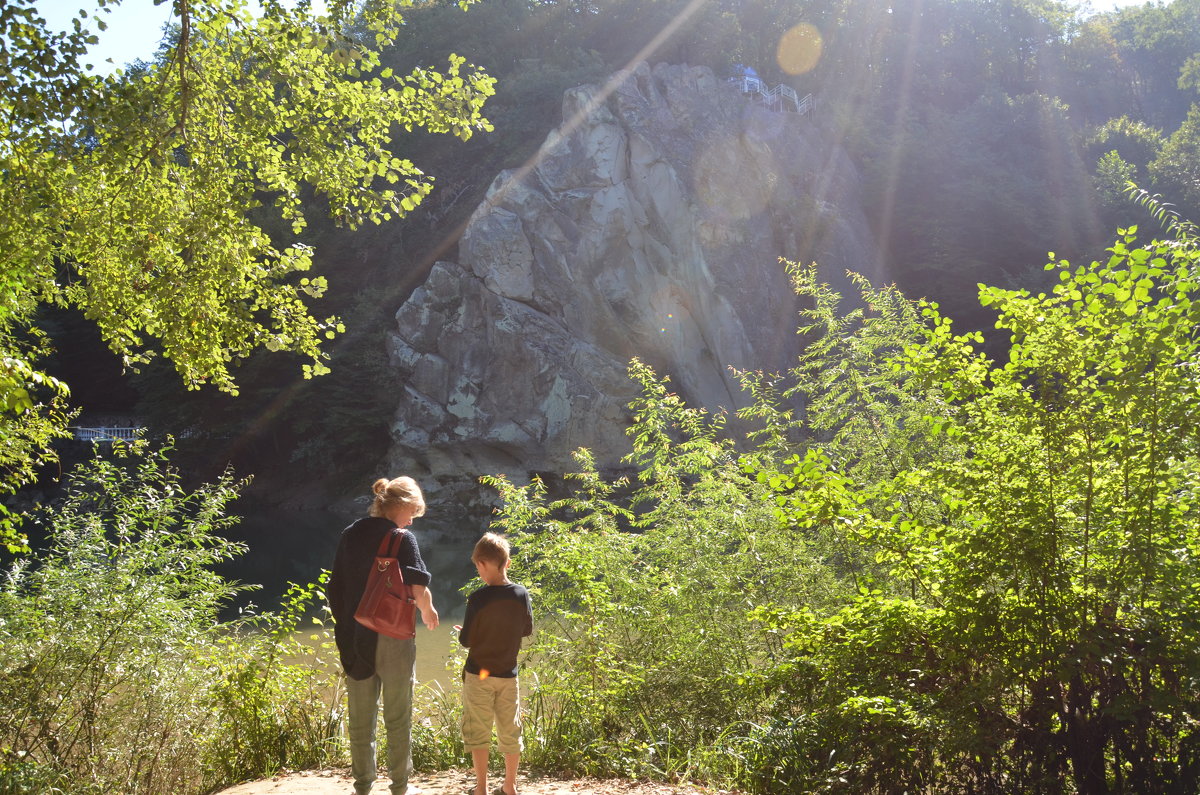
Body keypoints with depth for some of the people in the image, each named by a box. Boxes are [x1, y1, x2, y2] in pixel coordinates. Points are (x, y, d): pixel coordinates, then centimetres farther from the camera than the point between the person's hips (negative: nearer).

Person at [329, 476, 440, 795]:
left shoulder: (350, 534, 6)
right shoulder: (402, 539, -11)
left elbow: (336, 587, 9)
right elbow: (419, 589, -17)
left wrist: (344, 626, 15)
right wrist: (428, 612, 3)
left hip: (355, 637, 5)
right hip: (393, 637, -5)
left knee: (360, 719, 13)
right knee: (398, 718, 8)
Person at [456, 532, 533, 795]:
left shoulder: (478, 599, -18)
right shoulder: (522, 594, -6)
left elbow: (466, 640, -13)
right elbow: (527, 630, 7)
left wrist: (462, 633, 8)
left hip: (479, 675, -4)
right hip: (508, 675, 4)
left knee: (478, 732, 6)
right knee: (510, 732, 14)